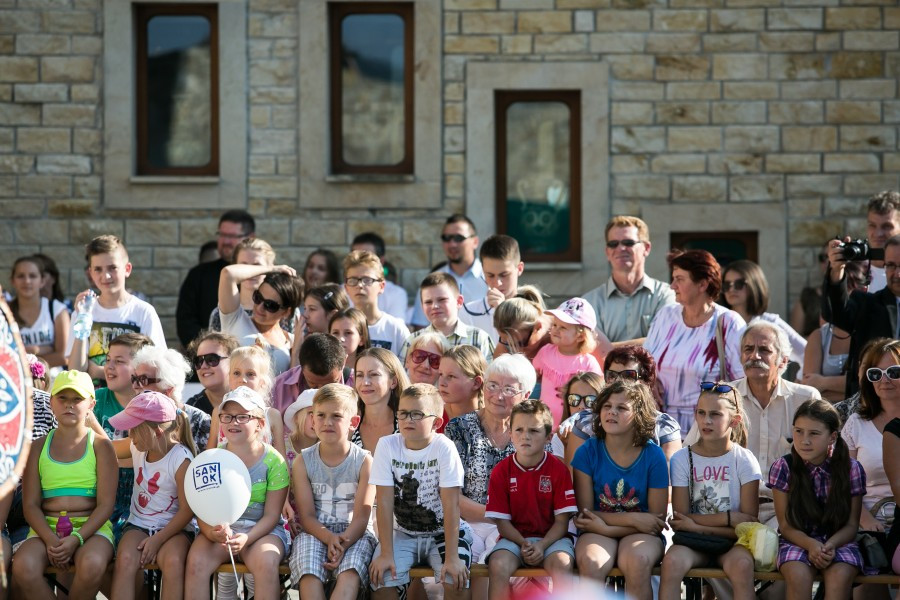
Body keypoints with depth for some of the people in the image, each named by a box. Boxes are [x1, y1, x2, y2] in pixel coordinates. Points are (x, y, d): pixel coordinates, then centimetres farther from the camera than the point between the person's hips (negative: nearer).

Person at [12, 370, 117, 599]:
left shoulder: (100, 445, 6)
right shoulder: (38, 447, 12)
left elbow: (106, 504, -2)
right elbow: (30, 505, 5)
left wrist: (77, 539, -17)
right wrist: (50, 539, -15)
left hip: (91, 528, -2)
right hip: (46, 528, 2)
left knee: (92, 564, -38)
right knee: (23, 567, -33)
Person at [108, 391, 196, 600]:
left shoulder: (181, 459, -16)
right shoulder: (137, 447, 3)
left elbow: (187, 510, -14)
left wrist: (157, 540, -19)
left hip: (173, 528, -5)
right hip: (139, 525, 5)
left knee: (174, 561, -37)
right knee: (125, 559, -29)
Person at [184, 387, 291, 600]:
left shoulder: (274, 461, -5)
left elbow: (271, 515, -6)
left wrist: (246, 538, -24)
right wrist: (212, 532, -26)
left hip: (262, 531, -2)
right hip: (220, 529, 2)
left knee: (266, 562, -34)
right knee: (196, 561, -28)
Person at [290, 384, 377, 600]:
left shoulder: (364, 461, -3)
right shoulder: (303, 461, 2)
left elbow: (361, 517, -7)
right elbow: (307, 516, -2)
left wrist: (342, 544, -26)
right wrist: (330, 538, -22)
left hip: (354, 533, -1)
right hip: (316, 532, 1)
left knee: (350, 572, -33)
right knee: (309, 573, -30)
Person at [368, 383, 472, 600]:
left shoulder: (444, 448, -18)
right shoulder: (387, 445, -12)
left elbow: (451, 504, -20)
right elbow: (384, 502, -14)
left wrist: (452, 557, -25)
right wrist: (386, 554, -18)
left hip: (442, 532, -2)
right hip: (402, 533, 2)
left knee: (457, 578, -26)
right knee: (381, 576, -22)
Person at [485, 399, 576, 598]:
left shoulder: (558, 469, -3)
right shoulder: (501, 471, 0)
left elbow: (562, 520, -5)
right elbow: (502, 521, -1)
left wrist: (542, 546, -21)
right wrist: (523, 544, -18)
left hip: (551, 537, -1)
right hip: (515, 537, 1)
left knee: (562, 563, -33)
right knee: (498, 565, -29)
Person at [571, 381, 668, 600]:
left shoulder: (654, 456, -4)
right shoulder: (588, 452, -3)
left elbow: (657, 519, -4)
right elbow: (585, 513, -4)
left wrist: (607, 528, -15)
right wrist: (631, 519, -14)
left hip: (640, 535, 0)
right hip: (598, 533, 0)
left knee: (637, 562, -34)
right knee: (590, 563, -34)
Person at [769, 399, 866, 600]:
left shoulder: (852, 469, -3)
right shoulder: (783, 467, -4)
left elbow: (851, 525, 1)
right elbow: (786, 525, -2)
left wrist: (831, 545, -20)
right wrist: (811, 545, -22)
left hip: (838, 541, 0)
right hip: (798, 541, 0)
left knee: (839, 577, -32)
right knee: (798, 576, -33)